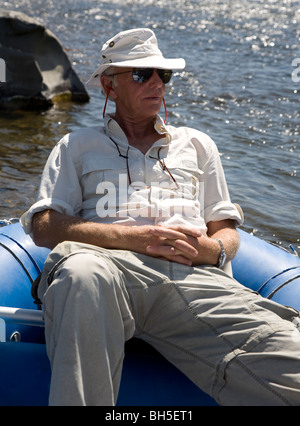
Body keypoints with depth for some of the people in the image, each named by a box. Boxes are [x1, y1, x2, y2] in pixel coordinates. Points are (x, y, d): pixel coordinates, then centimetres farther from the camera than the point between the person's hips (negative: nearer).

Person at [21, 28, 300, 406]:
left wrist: (214, 249, 1)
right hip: (113, 265, -1)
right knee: (81, 273, -42)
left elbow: (227, 230, 29)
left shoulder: (197, 144, 33)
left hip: (195, 276, 1)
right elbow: (44, 227, 9)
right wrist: (136, 237, -6)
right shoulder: (77, 146, 24)